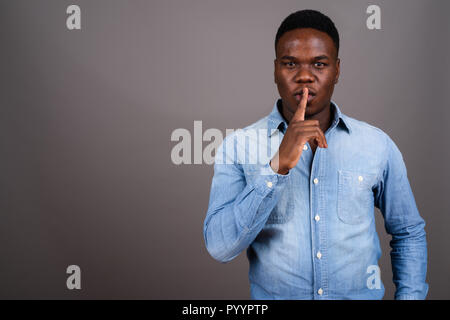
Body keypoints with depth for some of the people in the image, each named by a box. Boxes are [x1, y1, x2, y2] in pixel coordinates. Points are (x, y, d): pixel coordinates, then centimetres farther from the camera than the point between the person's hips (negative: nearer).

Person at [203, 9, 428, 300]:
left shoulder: (378, 145, -4)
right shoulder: (238, 147, -9)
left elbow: (409, 233, 8)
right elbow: (220, 247, -20)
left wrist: (410, 295, -4)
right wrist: (279, 166, -27)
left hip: (362, 294, 2)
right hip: (272, 295, -1)